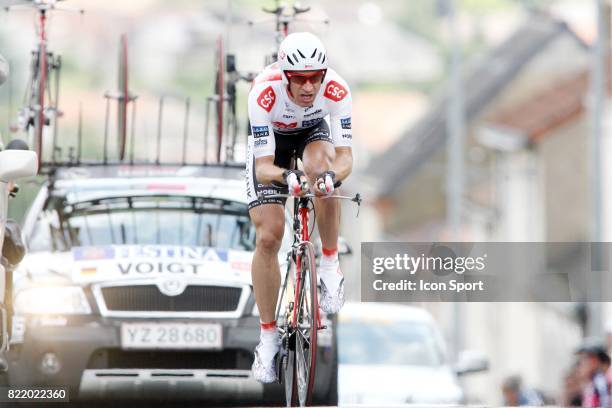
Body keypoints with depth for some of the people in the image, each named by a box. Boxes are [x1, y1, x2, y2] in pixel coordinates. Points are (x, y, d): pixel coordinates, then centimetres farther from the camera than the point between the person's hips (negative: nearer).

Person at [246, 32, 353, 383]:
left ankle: (330, 265, -17)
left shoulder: (336, 90, -34)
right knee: (268, 238, -13)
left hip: (313, 133, 1)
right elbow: (263, 167, -37)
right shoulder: (265, 94, -37)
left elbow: (345, 156, -33)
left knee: (320, 166, -37)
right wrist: (286, 177, -59)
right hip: (271, 141, -1)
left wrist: (332, 175, -56)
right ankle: (269, 335, 2)